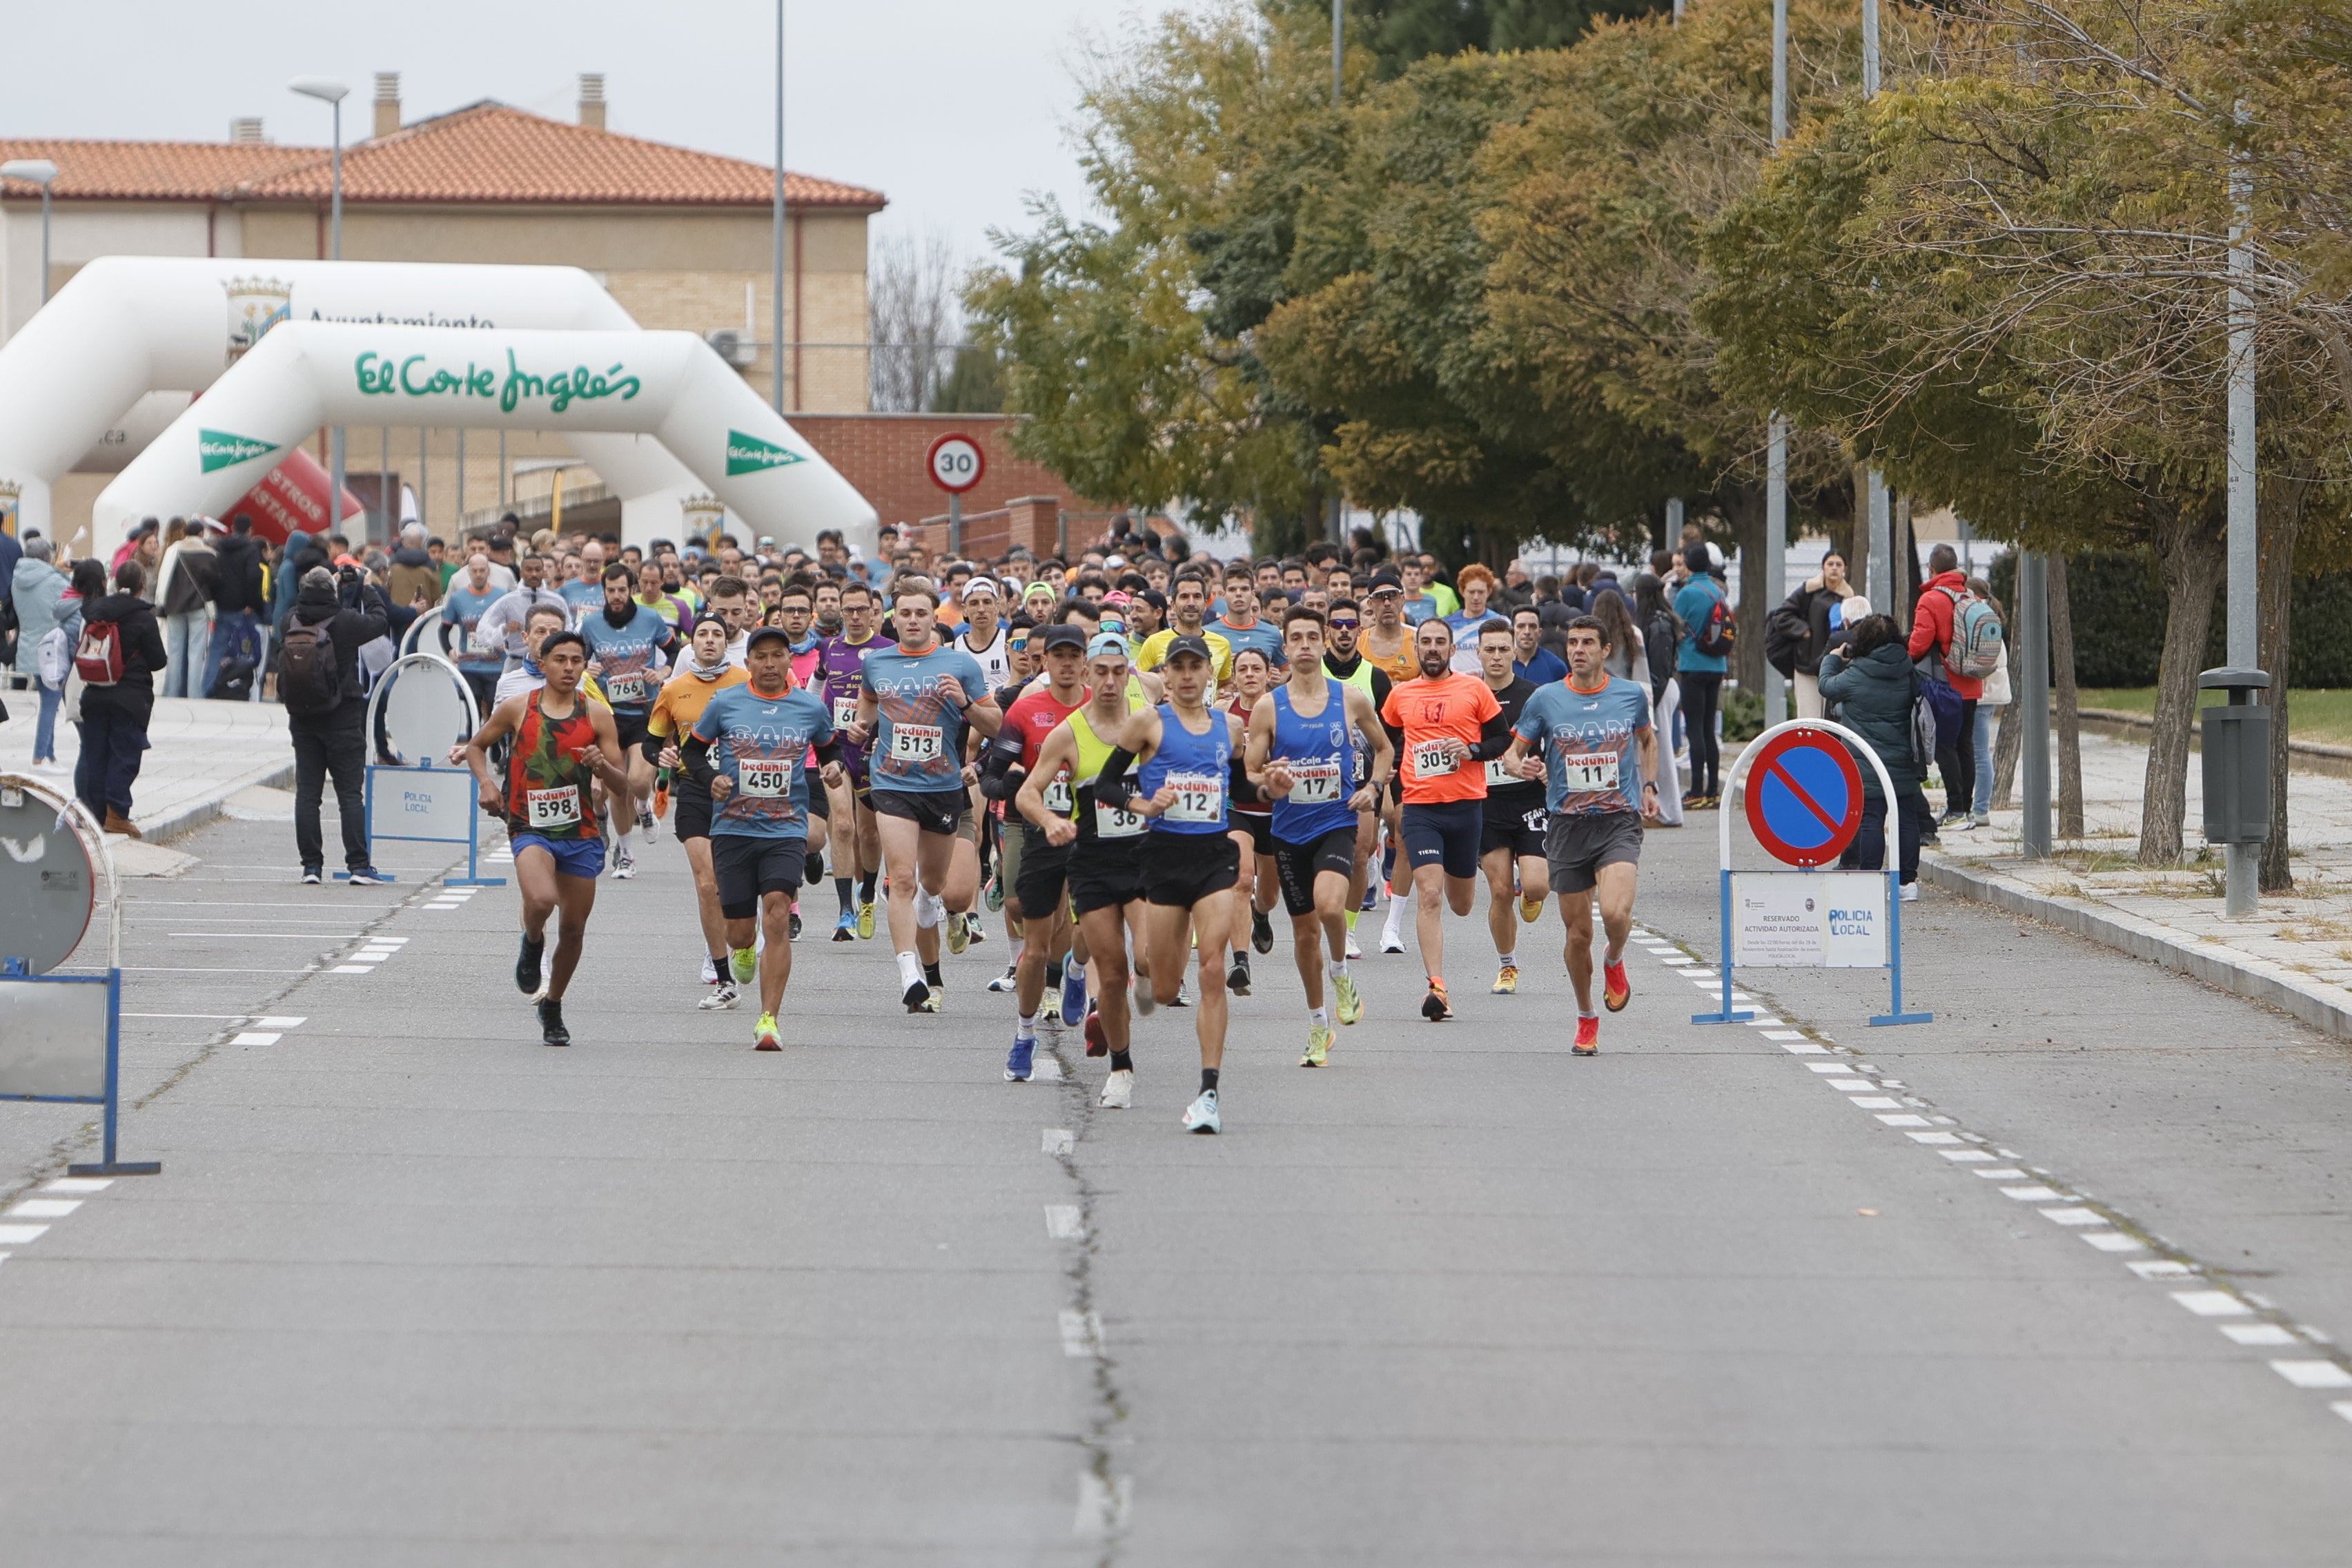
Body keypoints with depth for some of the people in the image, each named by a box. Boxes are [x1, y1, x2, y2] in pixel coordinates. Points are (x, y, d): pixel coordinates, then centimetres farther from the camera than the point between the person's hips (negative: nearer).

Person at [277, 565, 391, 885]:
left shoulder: (289, 623, -5)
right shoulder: (344, 622, -16)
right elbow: (378, 622, -1)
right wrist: (368, 591, 13)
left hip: (301, 720, 3)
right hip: (342, 718, -3)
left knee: (307, 792, 8)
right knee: (350, 794, 1)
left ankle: (311, 865, 6)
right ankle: (358, 865, -2)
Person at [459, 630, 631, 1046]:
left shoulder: (597, 715, 2)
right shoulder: (518, 708, 0)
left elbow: (622, 787, 4)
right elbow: (477, 746, 16)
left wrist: (603, 767, -18)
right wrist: (487, 782, -3)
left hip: (581, 832, 2)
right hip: (531, 828, -2)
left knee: (573, 928, 7)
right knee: (541, 899, -30)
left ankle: (552, 1007, 30)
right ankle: (532, 945, 6)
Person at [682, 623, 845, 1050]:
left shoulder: (812, 708, 5)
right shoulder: (725, 703, 1)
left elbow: (830, 747, 21)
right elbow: (692, 750, 11)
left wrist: (834, 766, -2)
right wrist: (710, 779, -9)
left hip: (787, 831, -1)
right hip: (733, 831, 1)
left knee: (777, 915, -19)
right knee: (740, 931, 4)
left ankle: (769, 1020, -16)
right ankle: (743, 951, 45)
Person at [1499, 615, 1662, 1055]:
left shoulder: (1632, 694, 3)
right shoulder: (1546, 700, 0)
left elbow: (1647, 739, 24)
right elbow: (1513, 752, 7)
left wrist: (1648, 786, 17)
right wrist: (1521, 767, -15)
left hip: (1620, 821, -1)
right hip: (1567, 824, 1)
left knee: (1616, 913, -24)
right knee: (1578, 932, 4)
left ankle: (1614, 961, 12)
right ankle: (1586, 1018, 25)